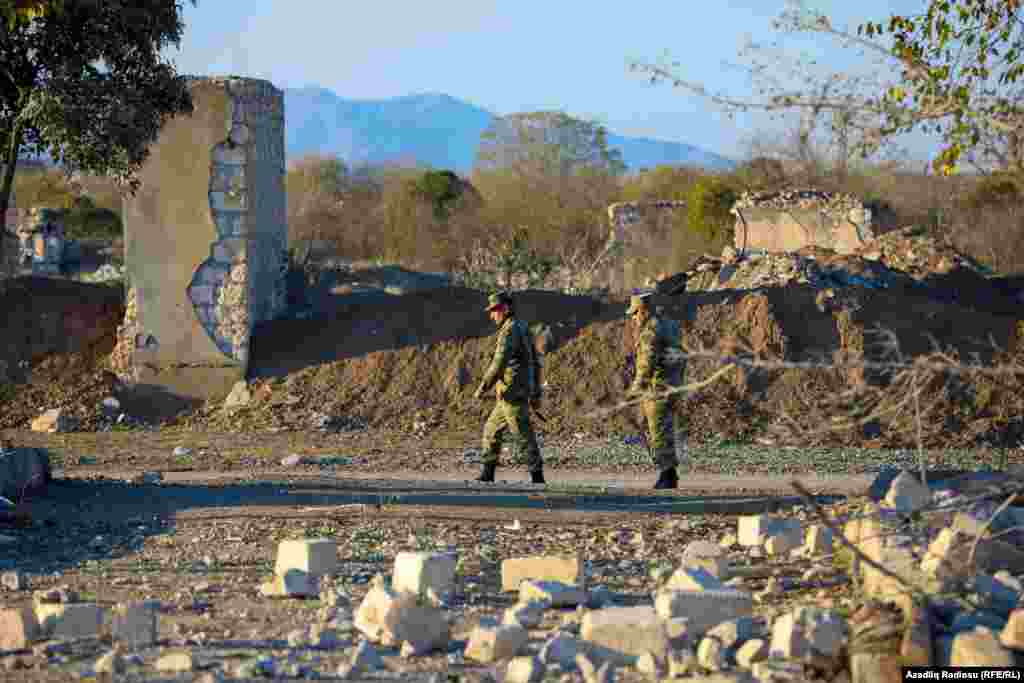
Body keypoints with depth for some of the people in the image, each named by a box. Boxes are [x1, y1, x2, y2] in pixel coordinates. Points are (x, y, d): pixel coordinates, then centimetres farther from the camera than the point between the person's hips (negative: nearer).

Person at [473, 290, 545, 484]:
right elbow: (535, 363, 19)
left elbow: (498, 364, -23)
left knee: (523, 436, -6)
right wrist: (536, 394, 21)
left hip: (512, 393, -10)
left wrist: (482, 388, -15)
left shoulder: (509, 331, -16)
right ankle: (487, 475, 16)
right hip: (521, 392, 10)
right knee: (492, 430, 14)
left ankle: (537, 478, -4)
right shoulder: (524, 329, 15)